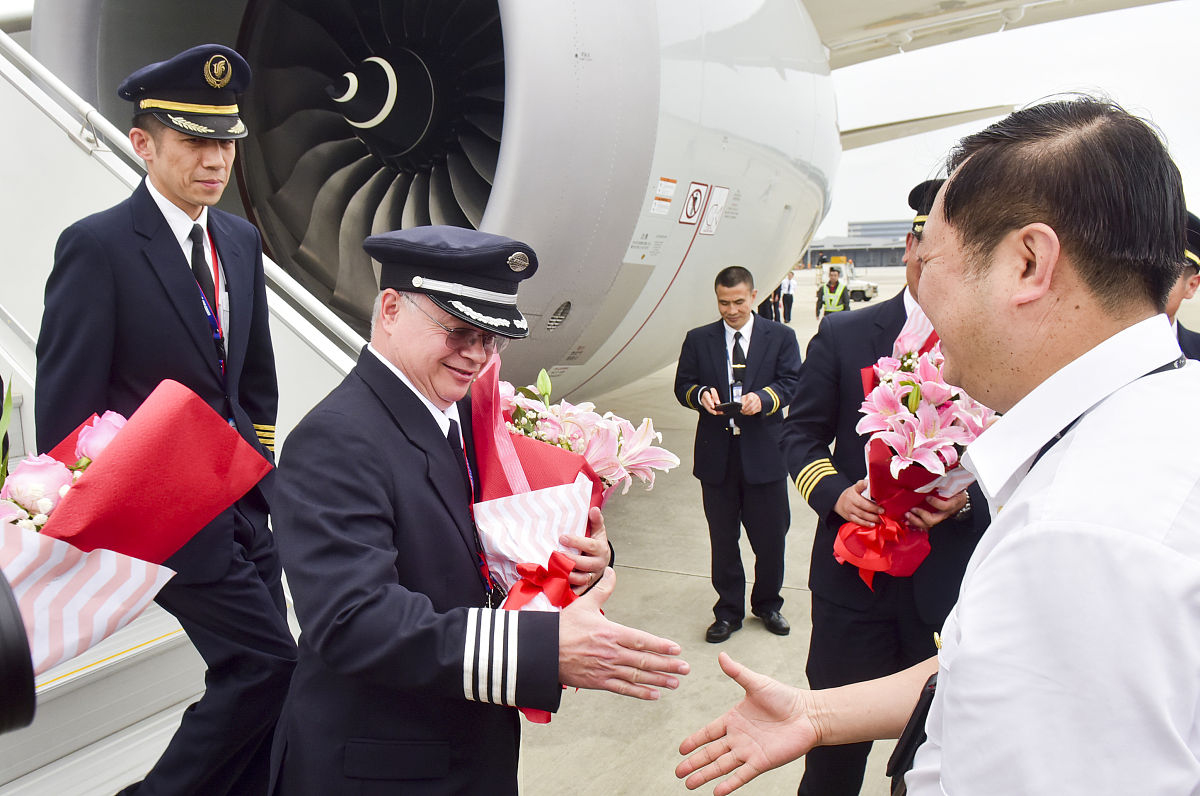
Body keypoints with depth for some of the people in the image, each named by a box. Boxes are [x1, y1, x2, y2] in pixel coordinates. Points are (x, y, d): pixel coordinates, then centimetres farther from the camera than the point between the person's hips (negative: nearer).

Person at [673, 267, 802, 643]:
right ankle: (729, 610, 25)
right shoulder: (698, 340, 8)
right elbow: (682, 386, 8)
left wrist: (763, 398, -22)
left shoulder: (781, 337, 4)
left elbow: (792, 383, -3)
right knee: (723, 538, 10)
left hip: (764, 452, -1)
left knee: (770, 535, 8)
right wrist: (701, 394, -14)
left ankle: (768, 604, 30)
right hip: (717, 453, 1)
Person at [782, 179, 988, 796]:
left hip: (951, 581, 0)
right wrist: (836, 492, -13)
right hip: (853, 577, 0)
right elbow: (802, 433, 5)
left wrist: (968, 498, -17)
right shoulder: (843, 335, 0)